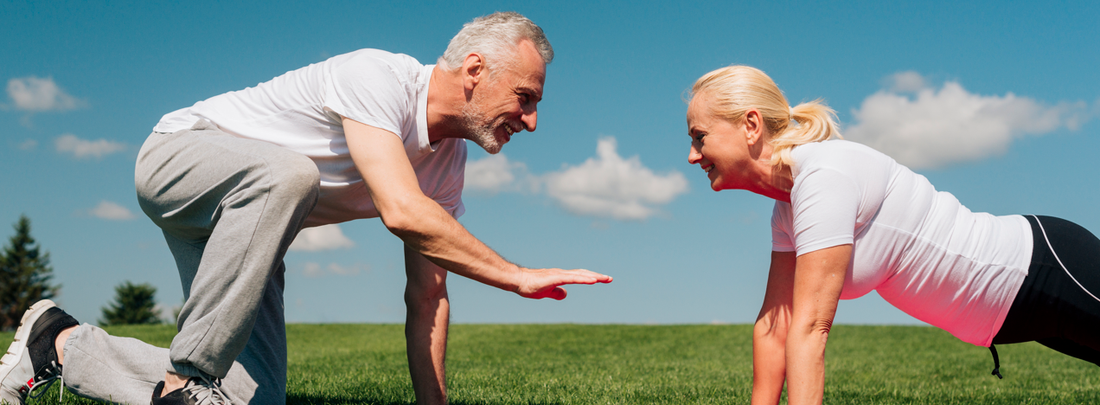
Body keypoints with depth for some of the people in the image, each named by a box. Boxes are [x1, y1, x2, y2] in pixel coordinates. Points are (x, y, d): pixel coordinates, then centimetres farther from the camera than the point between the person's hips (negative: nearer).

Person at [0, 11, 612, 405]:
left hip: (245, 227, 8)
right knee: (287, 174, -41)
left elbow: (428, 293, -1)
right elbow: (402, 211, -41)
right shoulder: (379, 77, -27)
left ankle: (65, 344, 11)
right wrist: (518, 277, -34)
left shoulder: (448, 160, -2)